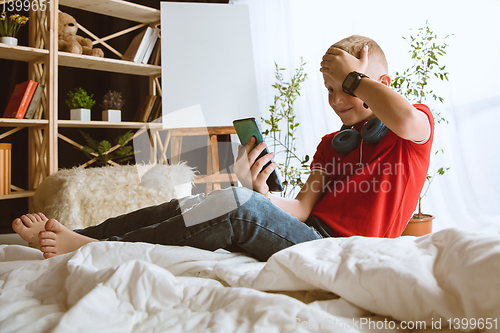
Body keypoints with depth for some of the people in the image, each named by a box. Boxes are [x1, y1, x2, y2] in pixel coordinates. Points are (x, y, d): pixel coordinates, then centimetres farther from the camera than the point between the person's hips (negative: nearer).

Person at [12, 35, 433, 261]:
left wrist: (353, 74, -9)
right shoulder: (330, 144, 20)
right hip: (307, 230, 6)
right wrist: (260, 190, -13)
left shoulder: (417, 125, 6)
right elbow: (302, 207, 6)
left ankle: (97, 247, -15)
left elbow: (405, 120, -24)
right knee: (204, 205, -10)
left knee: (237, 205, -28)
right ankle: (72, 235, -4)